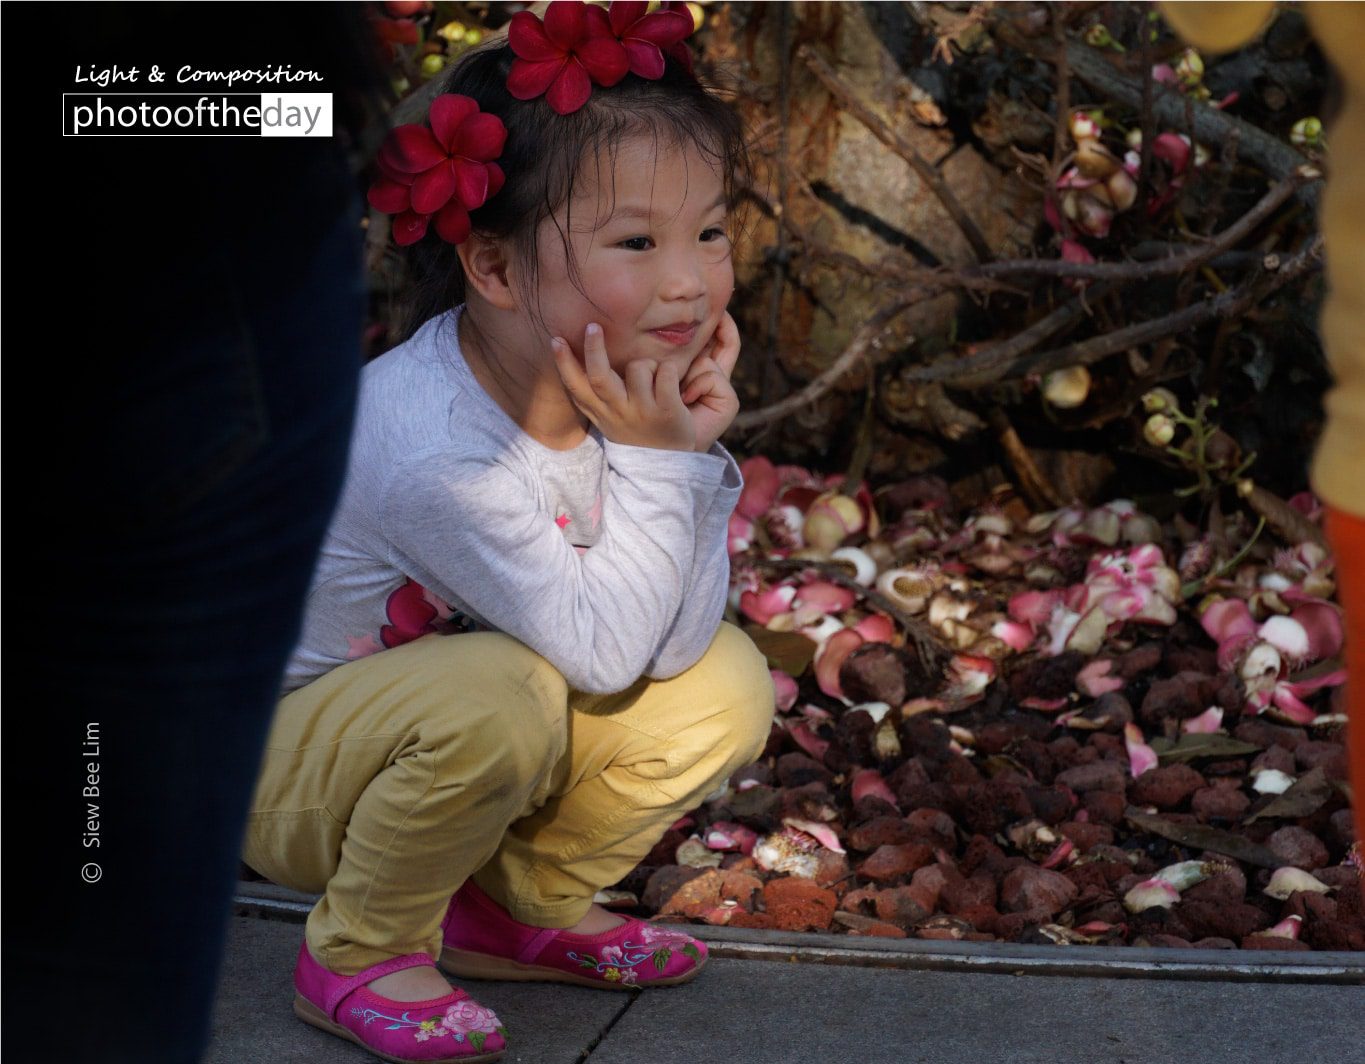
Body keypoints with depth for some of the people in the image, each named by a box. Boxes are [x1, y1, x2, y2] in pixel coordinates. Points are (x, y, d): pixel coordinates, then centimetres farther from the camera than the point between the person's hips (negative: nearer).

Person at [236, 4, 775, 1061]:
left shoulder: (625, 387, -12)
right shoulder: (431, 447, -34)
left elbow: (671, 643, -14)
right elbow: (602, 651, -30)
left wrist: (696, 442, -23)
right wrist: (658, 459, -30)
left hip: (455, 737, 7)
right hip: (286, 759, -7)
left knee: (726, 686, -8)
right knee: (500, 695, -36)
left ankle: (525, 906, 12)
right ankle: (359, 953, -9)